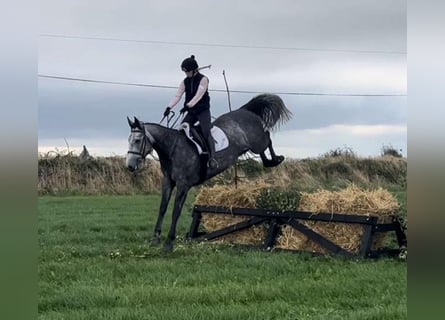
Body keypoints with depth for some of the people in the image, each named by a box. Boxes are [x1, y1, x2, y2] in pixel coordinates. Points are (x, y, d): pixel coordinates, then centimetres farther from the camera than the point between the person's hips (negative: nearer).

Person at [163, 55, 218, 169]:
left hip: (203, 111, -6)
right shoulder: (185, 82, 7)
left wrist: (188, 105, -32)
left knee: (206, 133, -20)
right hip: (191, 112, 6)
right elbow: (177, 96, 2)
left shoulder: (203, 79, -10)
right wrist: (169, 107, -13)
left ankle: (212, 158, -24)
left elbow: (198, 95, -21)